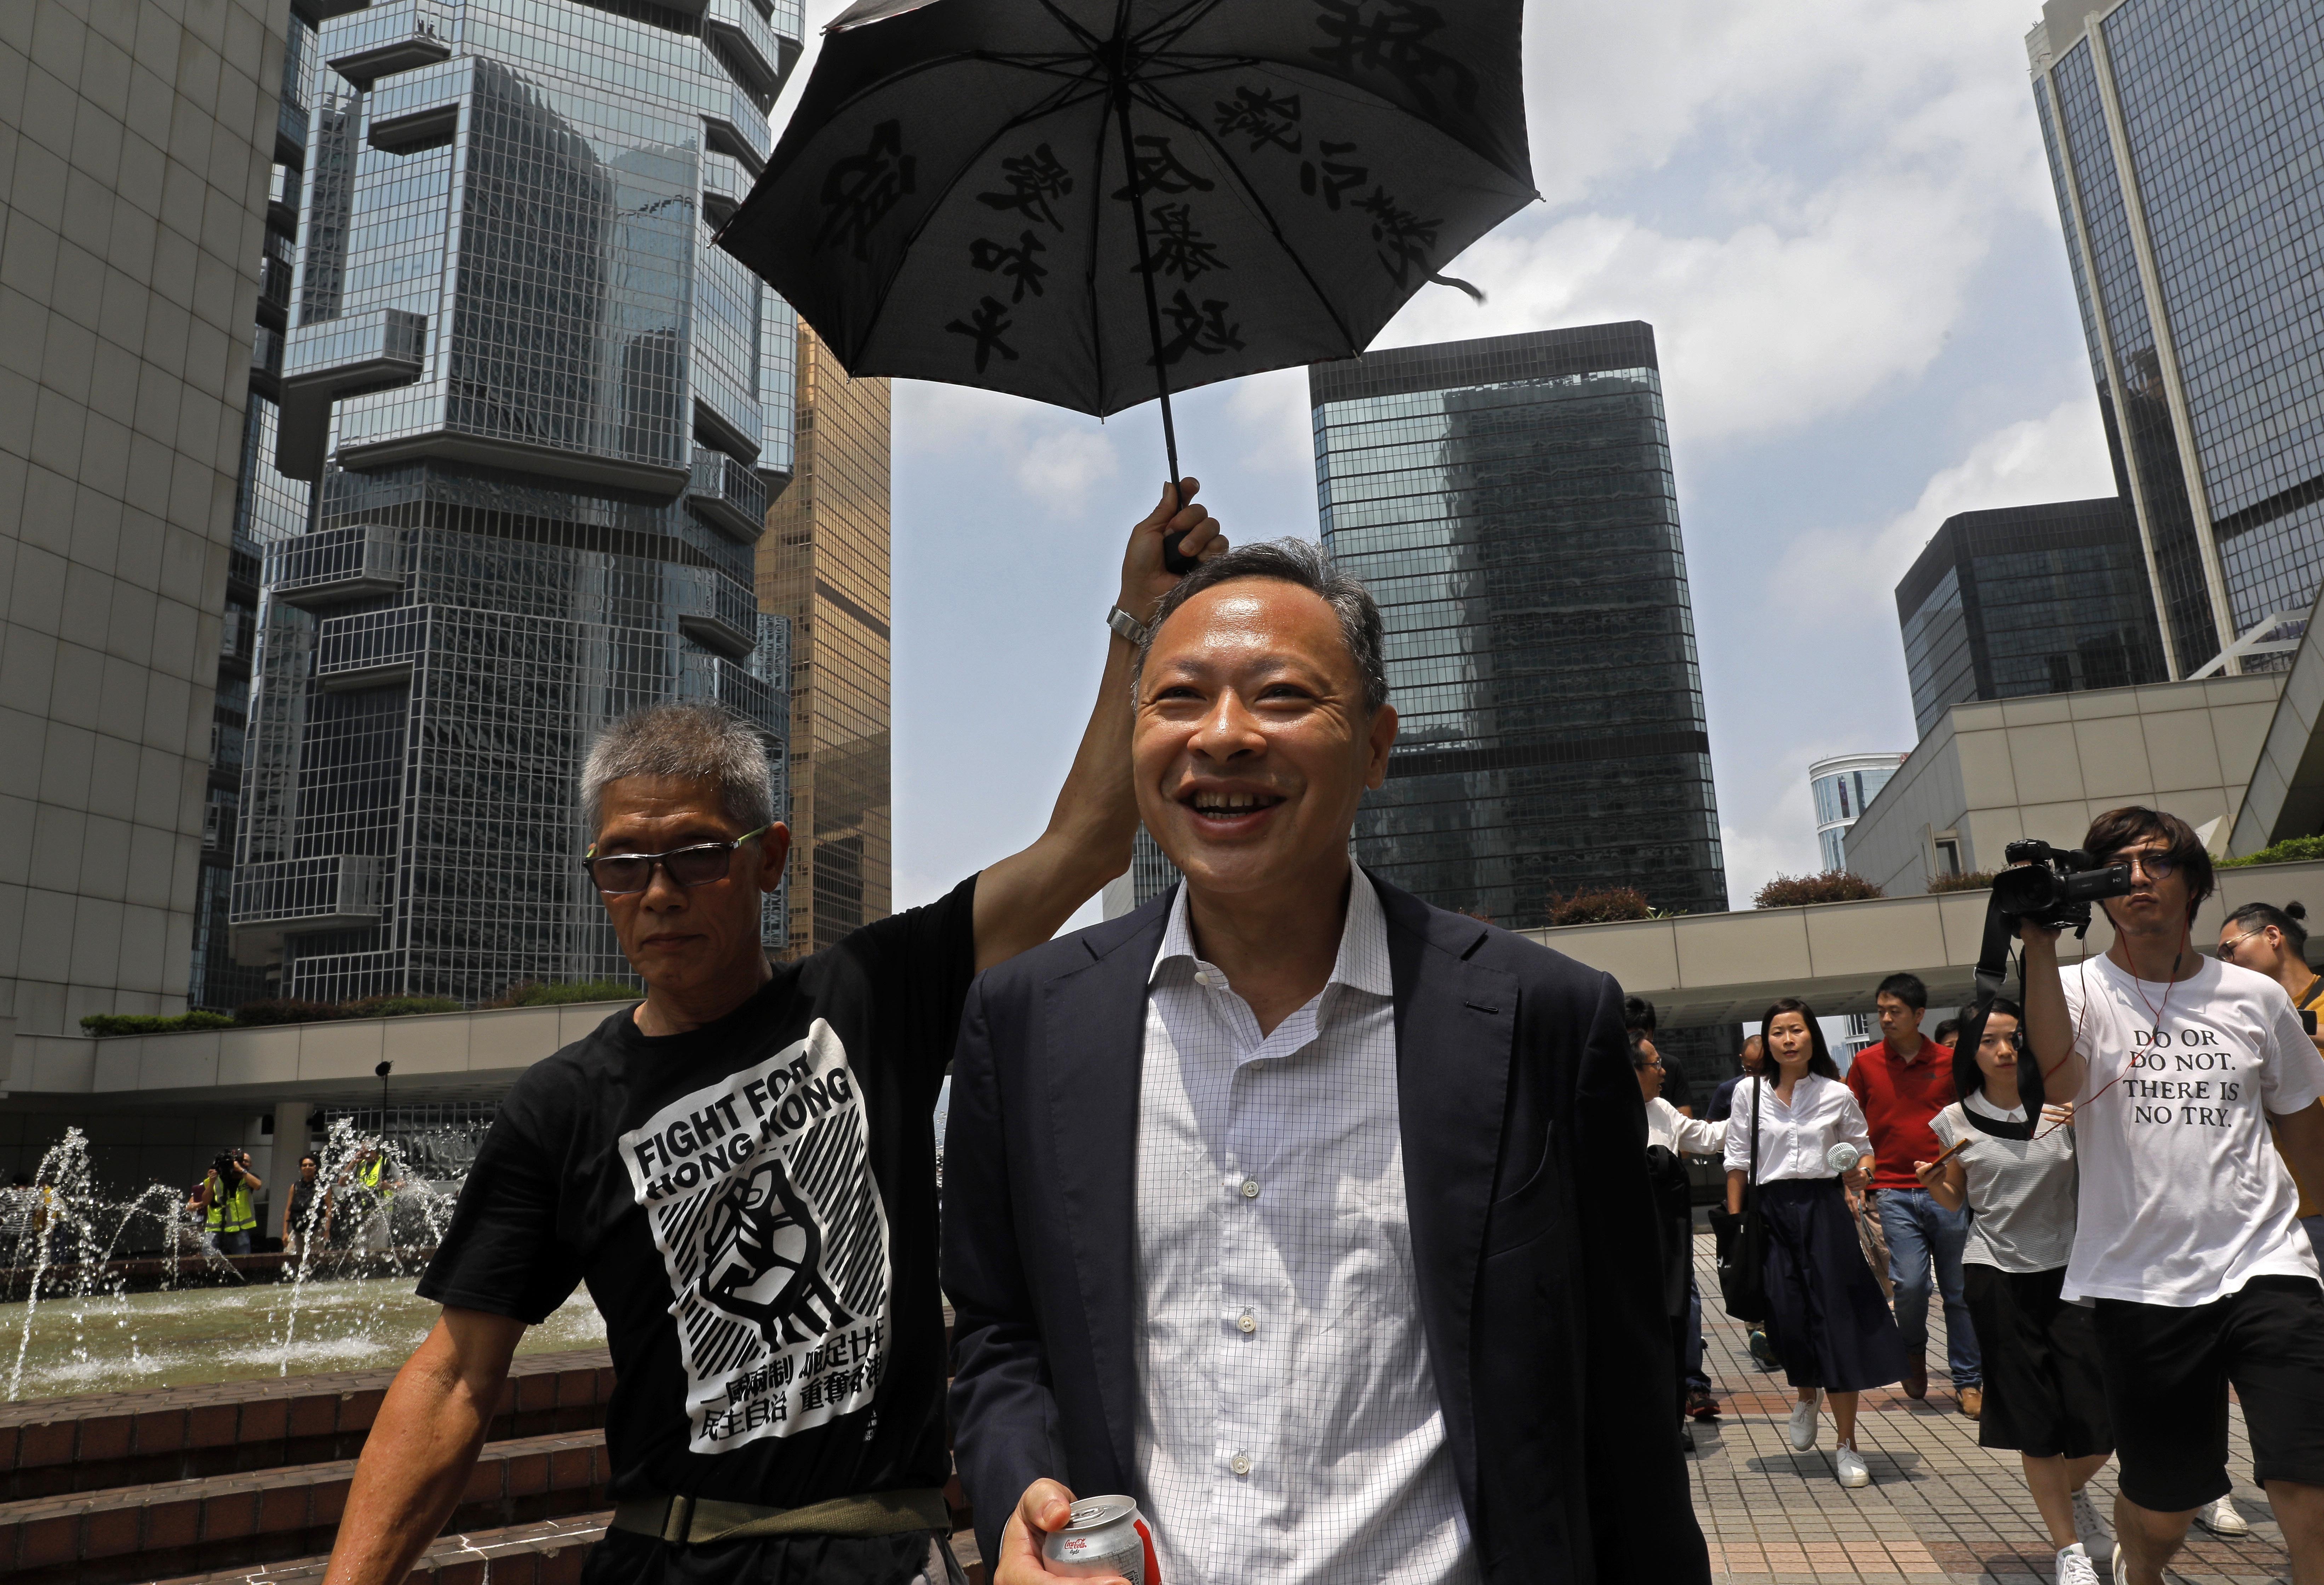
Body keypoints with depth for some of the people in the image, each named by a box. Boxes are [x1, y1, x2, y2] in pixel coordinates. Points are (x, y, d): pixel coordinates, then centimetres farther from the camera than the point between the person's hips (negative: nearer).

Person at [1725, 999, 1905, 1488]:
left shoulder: (1838, 1094, 4)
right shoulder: (1749, 1094, 4)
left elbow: (1862, 1149, 16)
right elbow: (1737, 1161, 6)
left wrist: (1860, 1172, -7)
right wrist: (1734, 1223, 2)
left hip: (1824, 1208, 0)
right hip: (1771, 1210, 0)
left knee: (1836, 1320, -2)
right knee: (1786, 1319, -5)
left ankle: (1846, 1444, 9)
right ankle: (1807, 1395, 30)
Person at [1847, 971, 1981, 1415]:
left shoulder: (1948, 1061, 5)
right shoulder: (1865, 1063, 3)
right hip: (1893, 1192, -1)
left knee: (1959, 1290, 5)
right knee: (1909, 1283, -12)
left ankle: (1968, 1382, 20)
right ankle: (1913, 1350, 18)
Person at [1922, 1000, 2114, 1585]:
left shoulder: (2061, 1105, -3)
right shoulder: (1956, 1121, -1)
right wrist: (1931, 1182, -11)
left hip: (2067, 1269, 1)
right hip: (1997, 1277, 0)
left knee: (2103, 1416, 2)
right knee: (2036, 1421, 4)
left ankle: (2072, 1492, 35)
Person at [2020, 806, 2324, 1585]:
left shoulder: (2256, 998, 6)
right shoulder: (2081, 990, -3)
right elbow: (2059, 1078, -25)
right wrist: (2039, 944, -26)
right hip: (2139, 1282, -1)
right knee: (2163, 1510, 12)